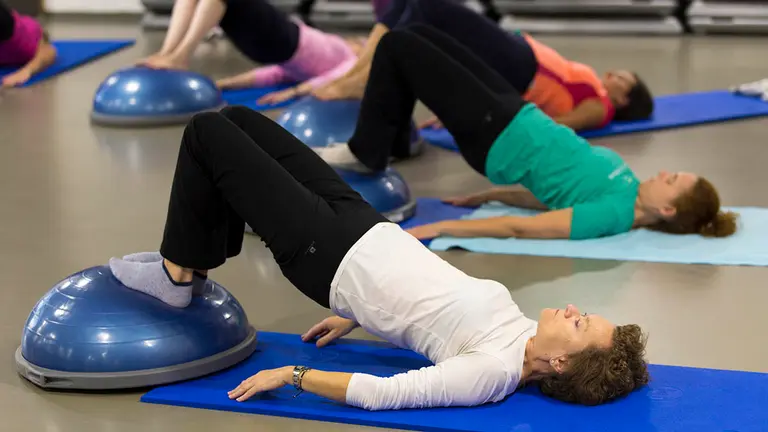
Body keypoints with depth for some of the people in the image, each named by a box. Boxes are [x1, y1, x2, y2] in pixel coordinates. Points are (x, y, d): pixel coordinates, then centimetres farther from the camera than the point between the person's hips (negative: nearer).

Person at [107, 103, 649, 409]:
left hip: (326, 256, -7)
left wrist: (291, 374, -23)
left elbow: (384, 392, -28)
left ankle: (178, 274, 16)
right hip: (367, 230, 7)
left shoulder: (495, 370, -27)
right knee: (236, 120, 13)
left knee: (207, 132, -3)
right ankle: (191, 256, 31)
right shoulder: (516, 329, -4)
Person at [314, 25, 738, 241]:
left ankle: (366, 153, 10)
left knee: (397, 45, -7)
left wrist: (440, 227, -27)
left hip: (493, 135, -8)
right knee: (417, 34, 13)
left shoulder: (614, 213, -25)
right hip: (514, 117, 8)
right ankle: (380, 146, 27)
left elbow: (521, 228, -27)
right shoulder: (627, 189, -1)